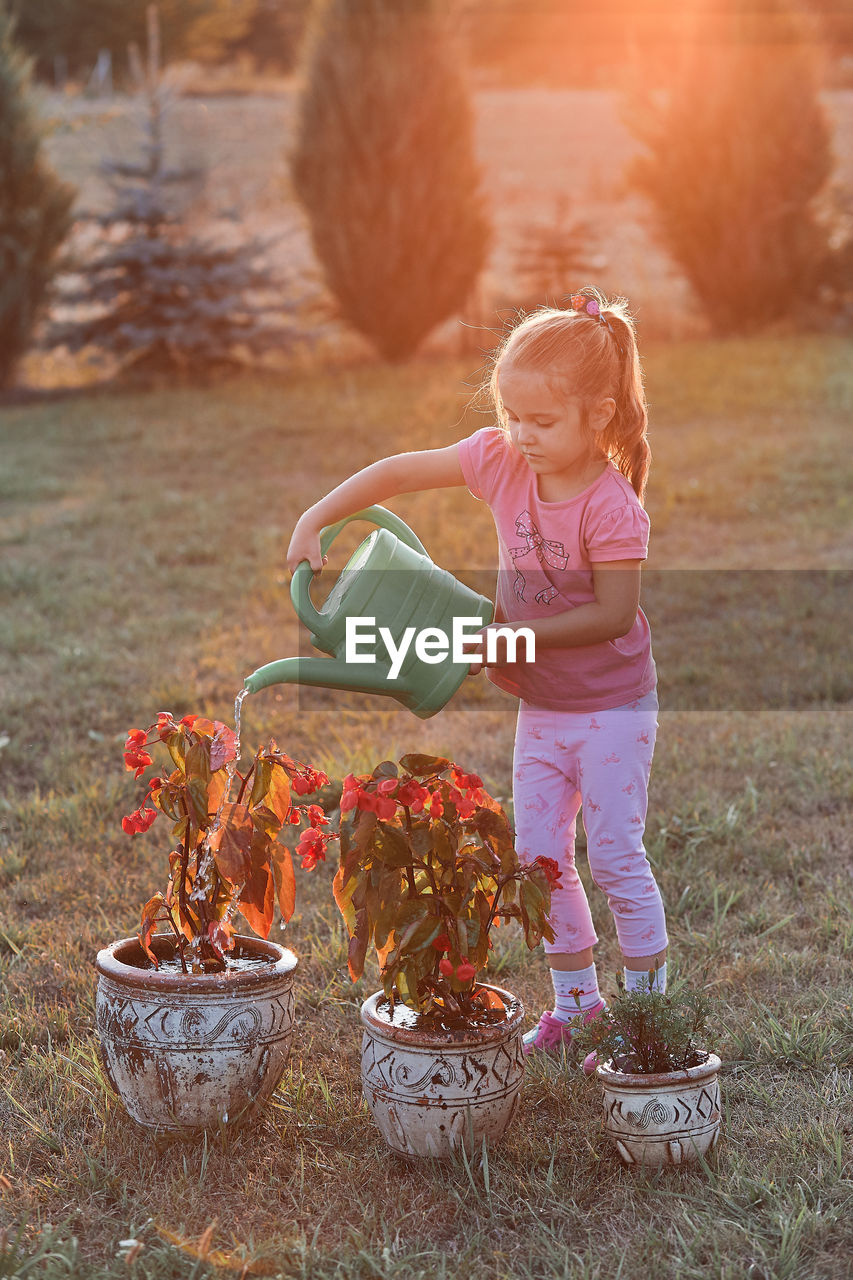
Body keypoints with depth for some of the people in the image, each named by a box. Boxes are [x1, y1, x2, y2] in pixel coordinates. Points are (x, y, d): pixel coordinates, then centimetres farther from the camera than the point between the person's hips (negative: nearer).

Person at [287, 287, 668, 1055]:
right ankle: (576, 1001, 22)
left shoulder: (612, 508, -24)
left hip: (612, 709, -6)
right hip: (540, 707, 6)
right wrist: (315, 521, -8)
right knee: (539, 855, 9)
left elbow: (614, 614, -23)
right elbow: (400, 473, -1)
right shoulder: (502, 462, -8)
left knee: (614, 856, -3)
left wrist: (518, 634, -22)